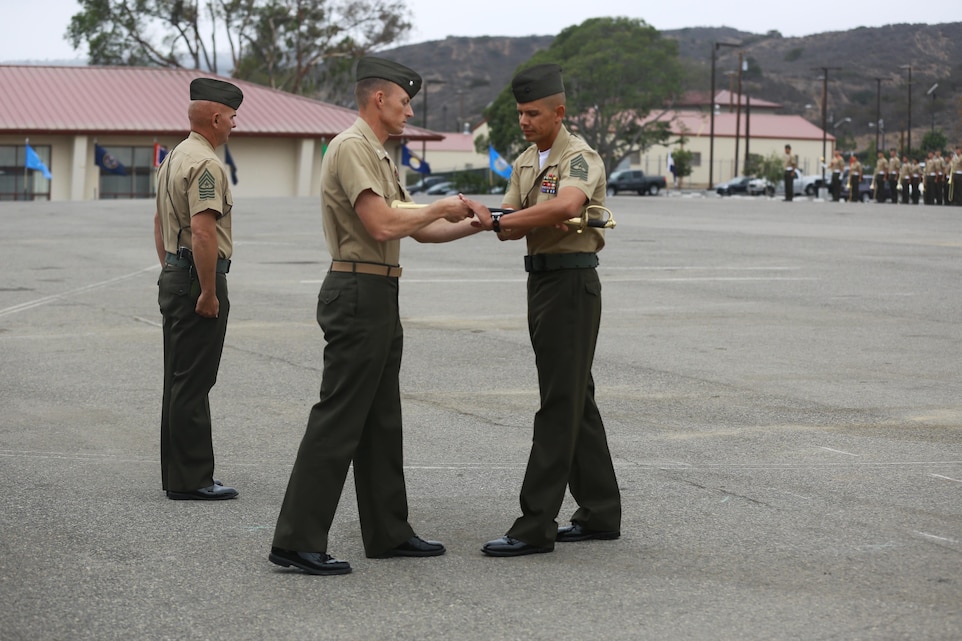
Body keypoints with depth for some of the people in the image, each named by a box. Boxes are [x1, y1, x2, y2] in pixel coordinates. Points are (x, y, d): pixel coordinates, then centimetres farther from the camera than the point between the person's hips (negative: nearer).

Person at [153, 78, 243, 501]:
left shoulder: (174, 159, 16)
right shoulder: (206, 164, -17)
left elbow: (160, 224, 24)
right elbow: (203, 232, -25)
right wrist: (209, 292, -22)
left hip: (174, 277, 10)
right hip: (199, 279, -10)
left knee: (178, 381, 14)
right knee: (193, 383, -8)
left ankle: (177, 474, 20)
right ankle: (191, 481, -5)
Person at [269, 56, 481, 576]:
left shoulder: (379, 155, 20)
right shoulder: (352, 147, -13)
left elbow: (419, 230, 23)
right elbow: (383, 225, -23)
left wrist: (471, 224, 11)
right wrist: (439, 208, -9)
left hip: (379, 298, 11)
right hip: (358, 294, -11)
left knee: (381, 421, 15)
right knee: (338, 420, -10)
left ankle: (388, 532, 23)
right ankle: (296, 542, -9)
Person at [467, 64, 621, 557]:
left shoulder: (579, 158, -12)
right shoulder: (525, 163, 15)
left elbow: (567, 205, -33)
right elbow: (509, 227, 6)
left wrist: (498, 219, -29)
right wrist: (511, 225, -17)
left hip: (572, 283, -9)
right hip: (540, 280, 9)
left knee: (561, 402, -8)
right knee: (576, 399, 12)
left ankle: (536, 526, -9)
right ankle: (600, 513, 20)